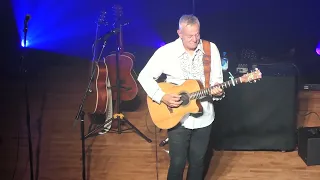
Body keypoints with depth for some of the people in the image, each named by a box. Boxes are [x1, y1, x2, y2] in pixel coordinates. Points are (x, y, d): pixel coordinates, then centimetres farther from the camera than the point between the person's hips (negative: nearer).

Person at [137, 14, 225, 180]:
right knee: (178, 162, 5)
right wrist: (162, 97, -19)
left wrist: (217, 91, -22)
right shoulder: (166, 52, -12)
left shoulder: (211, 49, -5)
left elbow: (217, 80, 1)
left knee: (198, 160, 16)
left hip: (203, 117, 2)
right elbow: (144, 76, -7)